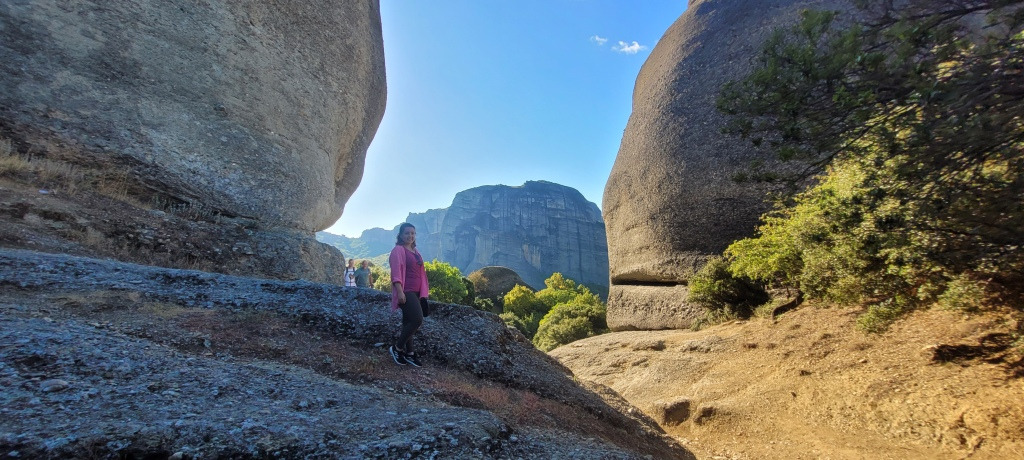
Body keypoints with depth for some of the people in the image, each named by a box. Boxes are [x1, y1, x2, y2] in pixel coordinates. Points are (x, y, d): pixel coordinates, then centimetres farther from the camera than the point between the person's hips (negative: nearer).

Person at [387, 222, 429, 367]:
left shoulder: (415, 251, 17)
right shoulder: (398, 250, -7)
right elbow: (396, 272, -15)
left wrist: (424, 291, 20)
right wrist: (400, 292, -23)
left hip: (416, 292, 8)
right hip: (405, 292, -8)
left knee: (409, 323, 12)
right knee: (417, 320, -17)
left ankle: (408, 353, 20)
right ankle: (396, 348, -1)